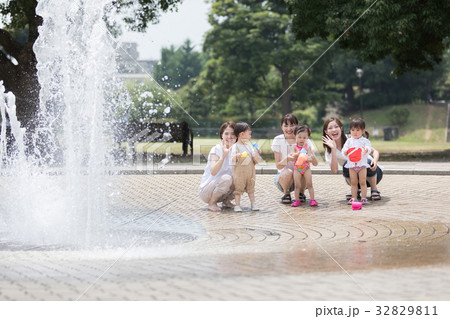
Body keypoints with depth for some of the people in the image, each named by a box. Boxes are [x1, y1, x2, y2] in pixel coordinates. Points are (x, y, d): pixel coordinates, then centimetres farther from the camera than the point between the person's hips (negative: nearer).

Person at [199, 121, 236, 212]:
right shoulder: (216, 150, -15)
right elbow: (213, 172, -32)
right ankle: (212, 203, -12)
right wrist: (223, 156, -44)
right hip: (206, 191, -6)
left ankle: (226, 201, 7)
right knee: (226, 178, -34)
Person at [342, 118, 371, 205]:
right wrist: (345, 152, -24)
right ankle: (353, 197, 10)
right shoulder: (349, 141, 9)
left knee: (362, 182, -2)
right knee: (353, 183, 5)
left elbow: (369, 147, -11)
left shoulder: (365, 140, 3)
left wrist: (366, 150, -35)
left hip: (362, 164, -2)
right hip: (351, 165, 2)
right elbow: (344, 148, 0)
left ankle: (364, 197, 2)